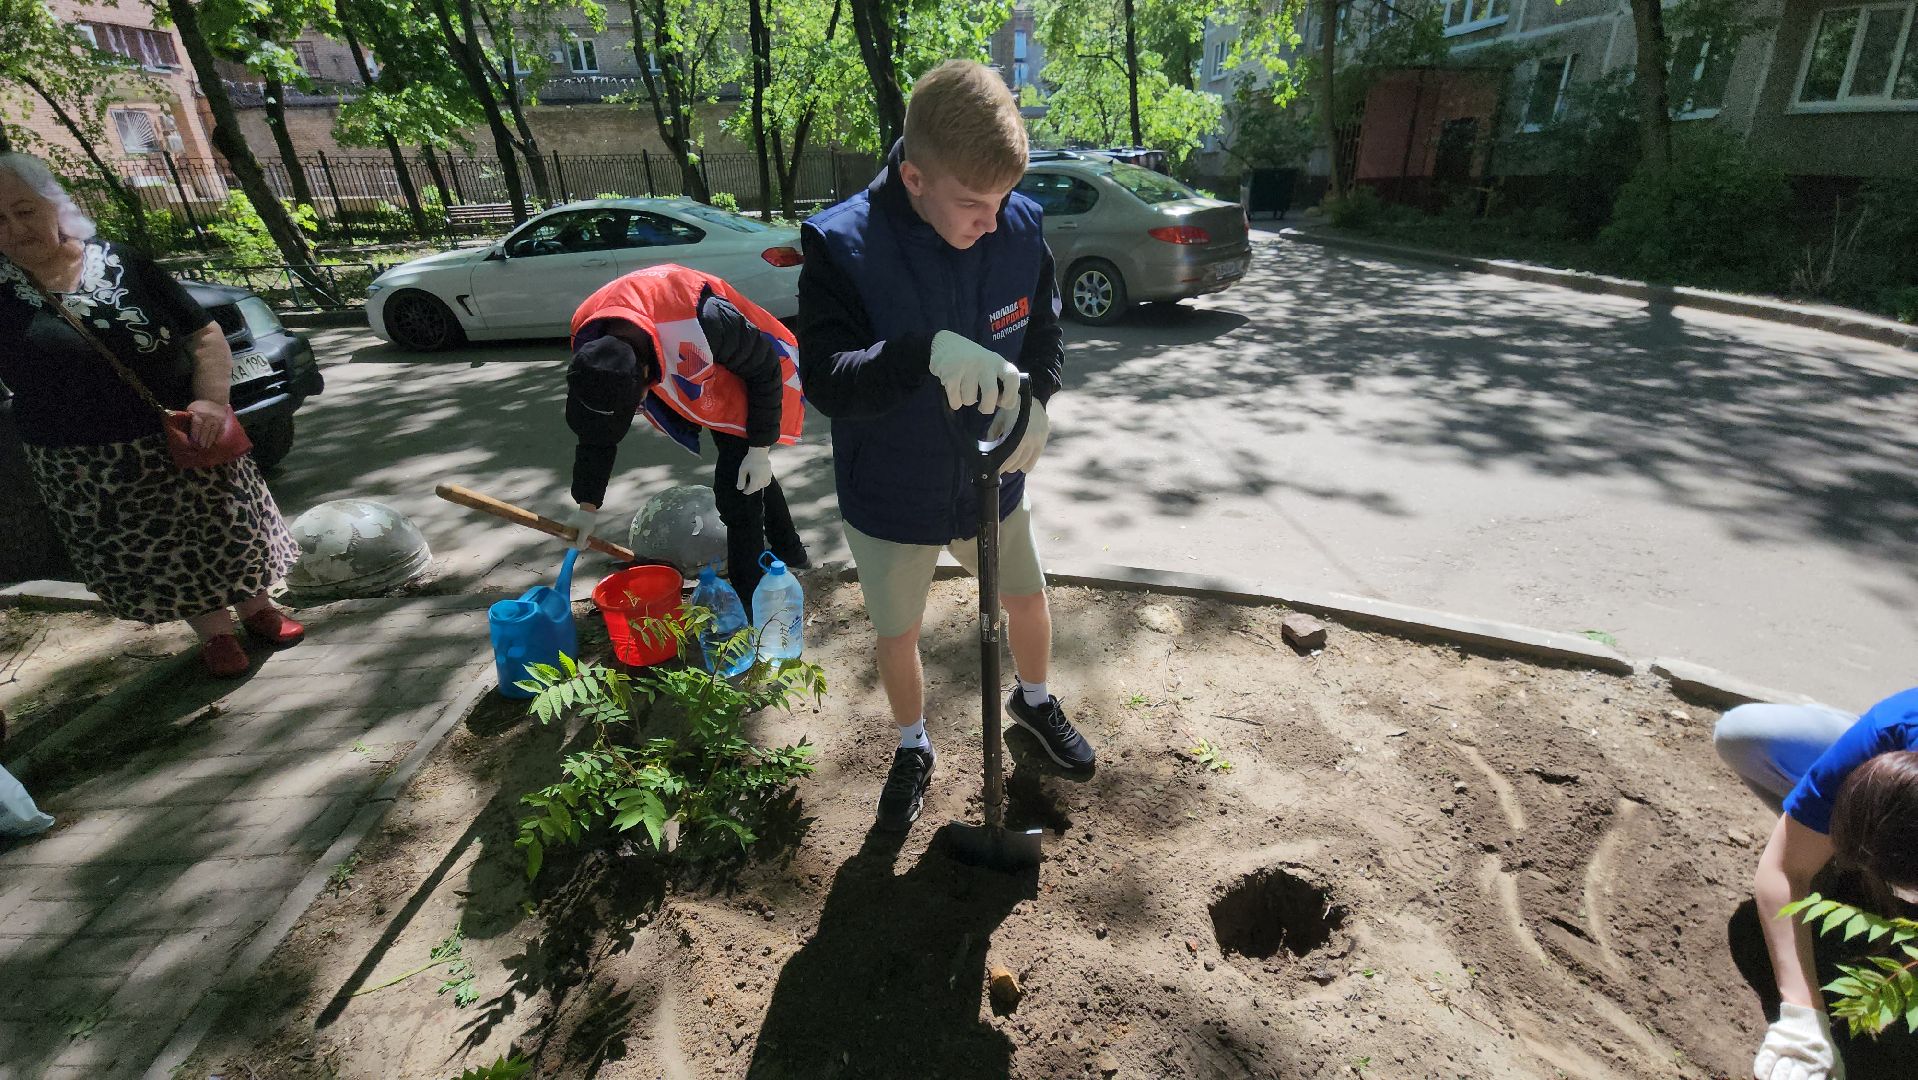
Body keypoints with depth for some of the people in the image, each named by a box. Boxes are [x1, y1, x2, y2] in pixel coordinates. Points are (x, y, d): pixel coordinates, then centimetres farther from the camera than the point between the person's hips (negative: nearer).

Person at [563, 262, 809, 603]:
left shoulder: (699, 318, -42)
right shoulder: (588, 343, -20)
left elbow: (765, 368, -24)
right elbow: (595, 435, -6)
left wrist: (760, 448, -21)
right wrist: (587, 505, 0)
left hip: (751, 380, -7)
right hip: (703, 380, 7)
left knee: (736, 485, -14)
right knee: (745, 473, 21)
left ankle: (749, 608, -3)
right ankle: (788, 549, 44)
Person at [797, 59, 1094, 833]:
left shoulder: (1022, 227, -13)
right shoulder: (839, 245, -24)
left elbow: (1045, 334, 0)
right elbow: (824, 379, -30)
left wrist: (1034, 399, -21)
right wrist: (925, 352, -47)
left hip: (990, 478, 3)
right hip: (889, 498, -2)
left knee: (1027, 597, 22)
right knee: (897, 634, 16)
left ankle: (1034, 700, 55)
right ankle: (912, 748, 47)